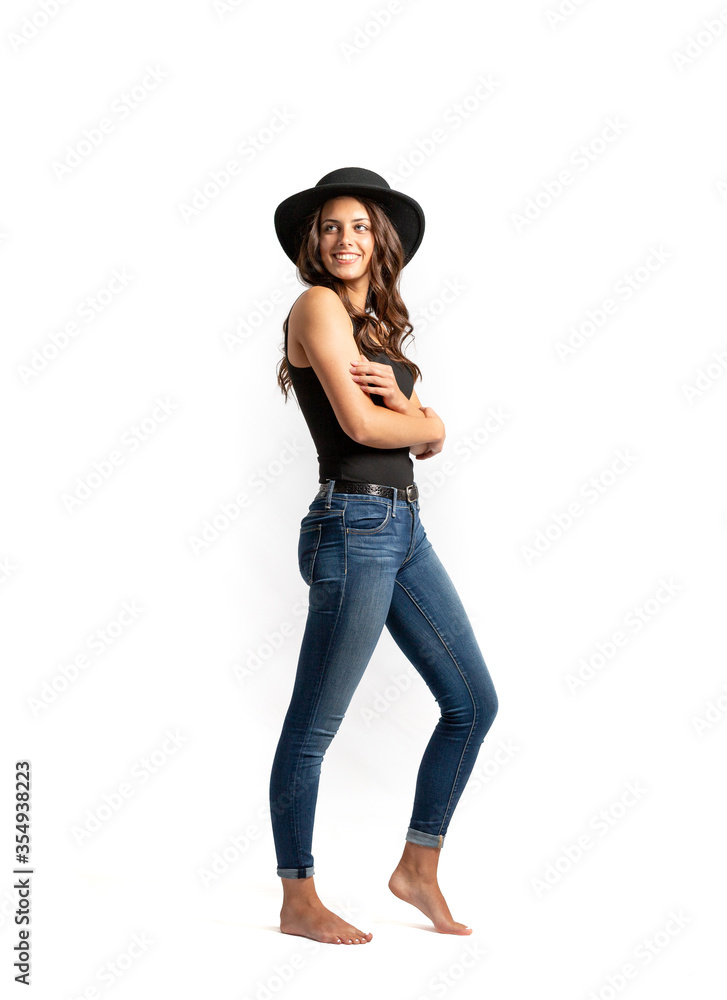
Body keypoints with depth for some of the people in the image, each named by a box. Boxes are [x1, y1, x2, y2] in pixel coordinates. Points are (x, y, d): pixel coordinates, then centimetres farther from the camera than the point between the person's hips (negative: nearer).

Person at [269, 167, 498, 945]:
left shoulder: (378, 325, 19)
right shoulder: (317, 305, -6)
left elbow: (431, 441, 13)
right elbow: (359, 423, -17)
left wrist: (397, 397, -8)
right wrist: (422, 420, 2)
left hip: (405, 529, 9)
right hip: (354, 525, -9)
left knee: (473, 702, 12)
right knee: (314, 727, 0)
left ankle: (418, 868, 24)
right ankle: (298, 902, 14)